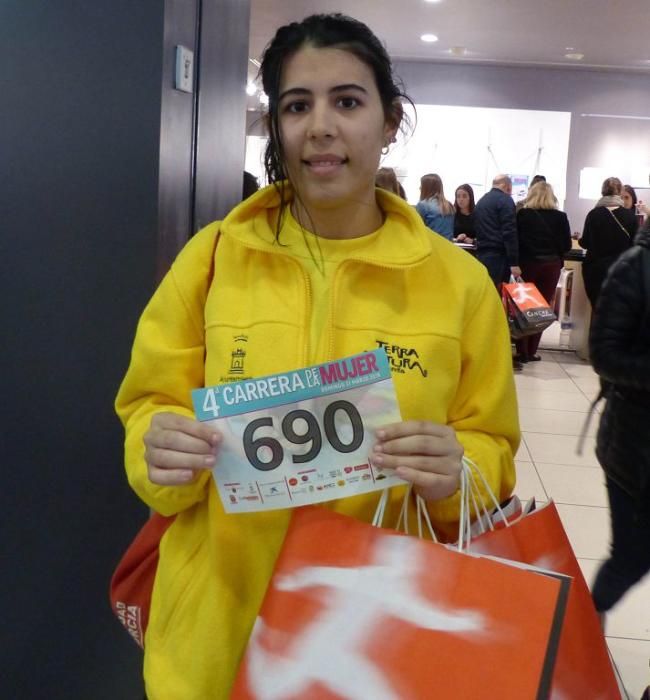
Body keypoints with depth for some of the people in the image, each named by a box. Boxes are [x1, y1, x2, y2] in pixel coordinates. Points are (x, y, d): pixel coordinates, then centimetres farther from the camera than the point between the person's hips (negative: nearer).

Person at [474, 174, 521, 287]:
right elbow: (509, 232, -14)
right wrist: (514, 262, -16)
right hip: (498, 257, -8)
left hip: (481, 255, 8)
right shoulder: (505, 200, -6)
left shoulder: (481, 201, 19)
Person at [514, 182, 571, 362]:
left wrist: (515, 263, 8)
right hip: (551, 265, 1)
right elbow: (567, 246, 3)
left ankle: (522, 352, 6)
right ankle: (531, 352, 9)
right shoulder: (560, 217, -2)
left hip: (528, 264, -1)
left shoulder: (523, 214, -3)